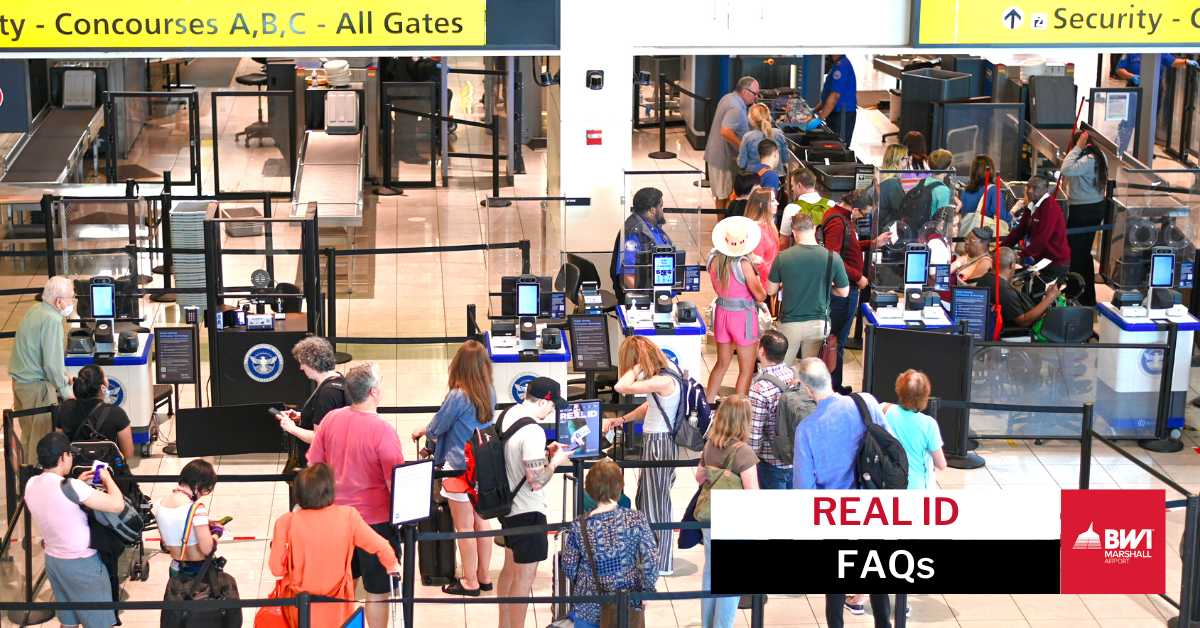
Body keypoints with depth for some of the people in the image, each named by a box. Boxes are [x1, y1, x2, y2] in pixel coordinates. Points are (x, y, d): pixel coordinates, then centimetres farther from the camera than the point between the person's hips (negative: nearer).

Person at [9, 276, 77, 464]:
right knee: (41, 441, -2)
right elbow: (52, 362, -22)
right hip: (37, 386, -10)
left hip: (20, 383, 10)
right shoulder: (51, 320, -20)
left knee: (28, 436, 19)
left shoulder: (35, 311, 10)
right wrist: (66, 392, -12)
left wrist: (63, 374, 18)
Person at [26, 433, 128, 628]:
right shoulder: (71, 487, -26)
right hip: (83, 564, -7)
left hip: (53, 560, 7)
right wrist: (107, 478, -9)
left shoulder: (31, 485, -3)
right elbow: (117, 505, -25)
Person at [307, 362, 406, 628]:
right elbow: (395, 484, -17)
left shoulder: (331, 419, -4)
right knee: (377, 592, 8)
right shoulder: (383, 431, -20)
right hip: (375, 520, -5)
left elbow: (313, 466, 4)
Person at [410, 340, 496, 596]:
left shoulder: (458, 396, -21)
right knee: (481, 522, 17)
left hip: (460, 467, -7)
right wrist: (433, 432, 24)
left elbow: (436, 427, -8)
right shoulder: (489, 394, 0)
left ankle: (470, 582, 14)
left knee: (464, 527, 5)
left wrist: (421, 431, 15)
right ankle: (484, 576, 27)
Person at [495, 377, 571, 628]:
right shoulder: (533, 432, -27)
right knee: (525, 577, 0)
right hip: (527, 512, -10)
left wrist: (545, 450, 9)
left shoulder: (508, 414, 1)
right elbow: (537, 481, -26)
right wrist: (555, 461, -11)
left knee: (510, 567, 23)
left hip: (508, 505, 10)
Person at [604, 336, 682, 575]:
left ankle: (662, 564, 16)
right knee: (644, 501, 20)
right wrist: (621, 419, 9)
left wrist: (640, 365, -23)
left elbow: (620, 386, -35)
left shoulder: (662, 381, -27)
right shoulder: (668, 367, 4)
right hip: (656, 440, 10)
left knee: (657, 504, 4)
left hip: (659, 444, -10)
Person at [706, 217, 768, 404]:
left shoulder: (714, 259, -5)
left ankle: (707, 404, 27)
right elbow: (760, 295, -17)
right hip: (743, 316, -6)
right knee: (746, 370, 6)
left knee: (722, 364, 22)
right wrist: (762, 292, 3)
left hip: (722, 311, 6)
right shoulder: (744, 264, -23)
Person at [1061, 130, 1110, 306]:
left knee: (1073, 252, 1)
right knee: (1085, 252, 19)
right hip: (1096, 207, 10)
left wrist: (1077, 148, -28)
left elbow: (1067, 170, -36)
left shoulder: (1088, 160, -24)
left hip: (1082, 211, -10)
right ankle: (1089, 296, 27)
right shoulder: (1099, 157, 7)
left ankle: (1077, 295, 7)